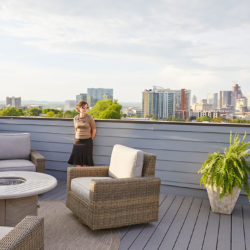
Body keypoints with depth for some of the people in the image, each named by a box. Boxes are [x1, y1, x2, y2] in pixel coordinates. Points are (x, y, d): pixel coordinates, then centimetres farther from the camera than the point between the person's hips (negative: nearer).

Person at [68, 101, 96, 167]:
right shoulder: (75, 118, 5)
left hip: (87, 142, -3)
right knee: (77, 162, 1)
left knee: (85, 162, -1)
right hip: (77, 142, 3)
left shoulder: (89, 118, -6)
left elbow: (94, 130, 3)